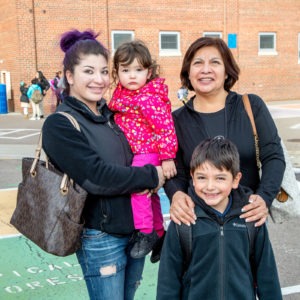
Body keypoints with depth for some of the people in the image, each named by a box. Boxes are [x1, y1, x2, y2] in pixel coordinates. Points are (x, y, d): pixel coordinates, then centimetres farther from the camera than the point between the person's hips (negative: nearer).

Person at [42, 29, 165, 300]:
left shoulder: (112, 115, 9)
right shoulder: (59, 125, -12)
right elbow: (96, 177, -22)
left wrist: (164, 164, -6)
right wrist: (151, 176, -13)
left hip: (136, 229, 7)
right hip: (101, 237, -7)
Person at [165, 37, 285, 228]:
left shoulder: (252, 106, -3)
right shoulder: (177, 119, -1)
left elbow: (274, 156, -4)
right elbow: (176, 174, -1)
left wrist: (265, 198, -21)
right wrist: (176, 194, -23)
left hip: (248, 214, 0)